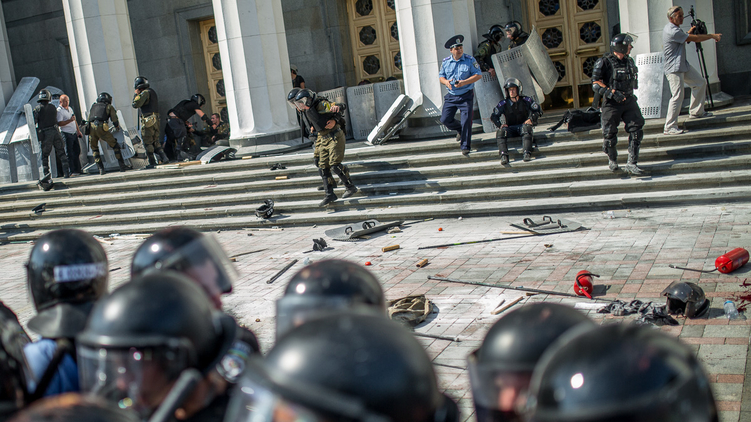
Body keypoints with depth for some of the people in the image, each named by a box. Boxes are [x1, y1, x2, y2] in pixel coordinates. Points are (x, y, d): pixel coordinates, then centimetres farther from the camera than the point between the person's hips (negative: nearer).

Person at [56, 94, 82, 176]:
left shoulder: (70, 108, 16)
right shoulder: (59, 111, -10)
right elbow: (59, 123, -20)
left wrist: (78, 131, 23)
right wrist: (69, 120, -28)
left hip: (74, 133, 9)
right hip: (66, 134, -9)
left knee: (77, 151, 11)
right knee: (69, 154, -7)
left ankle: (78, 170, 19)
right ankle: (72, 172, -5)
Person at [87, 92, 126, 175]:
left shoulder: (93, 106, 30)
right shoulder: (109, 107, 19)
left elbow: (89, 119, 26)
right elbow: (115, 120, 12)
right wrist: (117, 127, 33)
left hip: (91, 127, 3)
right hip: (101, 128, -3)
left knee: (94, 148, 20)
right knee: (115, 146, 10)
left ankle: (101, 169, 12)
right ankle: (122, 166, 6)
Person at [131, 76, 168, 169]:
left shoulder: (145, 93, -11)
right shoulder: (152, 91, 19)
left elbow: (135, 104, -16)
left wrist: (135, 95, 1)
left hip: (148, 120, -9)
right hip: (155, 119, 9)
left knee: (147, 142, -3)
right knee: (155, 141, 14)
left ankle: (152, 163, -3)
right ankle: (164, 158, 4)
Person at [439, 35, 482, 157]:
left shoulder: (470, 60, -6)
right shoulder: (445, 62, 4)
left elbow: (478, 75, -8)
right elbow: (441, 76, 11)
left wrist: (464, 82, -20)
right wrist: (446, 82, -14)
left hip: (466, 96, -3)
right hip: (451, 96, 4)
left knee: (466, 120, -9)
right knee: (445, 119, -1)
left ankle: (465, 147, -1)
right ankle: (460, 130, 30)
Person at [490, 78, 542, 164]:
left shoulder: (526, 100, 2)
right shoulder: (503, 104, 2)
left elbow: (538, 110, 4)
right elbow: (494, 116, 4)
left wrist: (531, 119, -14)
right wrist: (499, 125, -15)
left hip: (523, 125, -1)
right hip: (510, 128, 1)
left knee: (526, 128, -36)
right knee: (501, 131, -30)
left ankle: (527, 153, -47)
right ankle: (504, 156, -42)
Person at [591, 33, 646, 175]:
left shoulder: (629, 61, 12)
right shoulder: (604, 62, -9)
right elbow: (596, 84, -13)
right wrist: (612, 93, -22)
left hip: (629, 101, 5)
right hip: (612, 104, -5)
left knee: (636, 131, -7)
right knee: (610, 135, 1)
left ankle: (631, 164, -5)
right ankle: (612, 160, 27)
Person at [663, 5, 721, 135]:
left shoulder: (673, 28, 12)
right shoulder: (672, 31, -21)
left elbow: (684, 39, 29)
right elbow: (695, 38, -19)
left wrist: (689, 33, 10)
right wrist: (713, 35, -9)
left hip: (683, 65, 11)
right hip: (674, 69, -11)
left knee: (700, 83, 15)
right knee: (677, 96, -14)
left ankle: (696, 112, 25)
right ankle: (669, 127, -11)